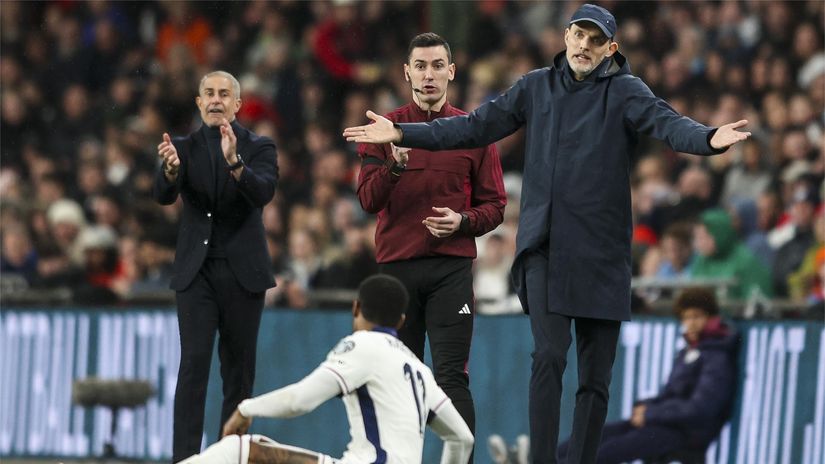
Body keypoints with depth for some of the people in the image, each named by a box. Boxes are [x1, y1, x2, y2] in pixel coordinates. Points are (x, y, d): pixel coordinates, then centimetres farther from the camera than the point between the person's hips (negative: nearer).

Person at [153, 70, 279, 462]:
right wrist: (171, 169, -33)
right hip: (197, 271, 0)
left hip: (242, 271, 0)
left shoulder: (259, 149, 2)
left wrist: (234, 162, -35)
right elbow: (163, 196, -11)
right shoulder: (184, 147, 5)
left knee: (239, 367, 4)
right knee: (194, 364, -10)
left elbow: (263, 193, -17)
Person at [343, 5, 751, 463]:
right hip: (544, 248, 1)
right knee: (549, 357, -14)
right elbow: (477, 126, 13)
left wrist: (708, 139, -39)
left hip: (601, 251, -1)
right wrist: (403, 134, 8)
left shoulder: (624, 91, 0)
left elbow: (666, 122, -17)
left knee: (595, 374, 3)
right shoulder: (536, 87, 10)